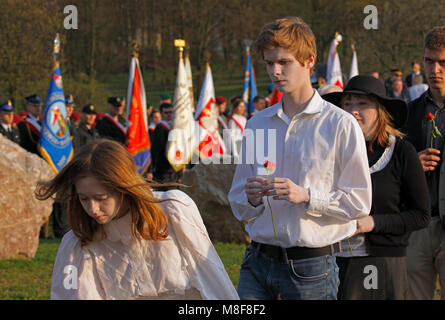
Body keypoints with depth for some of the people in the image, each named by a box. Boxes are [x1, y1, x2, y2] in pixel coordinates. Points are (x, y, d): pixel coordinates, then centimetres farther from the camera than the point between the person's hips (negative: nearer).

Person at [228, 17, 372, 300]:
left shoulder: (341, 125, -1)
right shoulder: (256, 125, 13)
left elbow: (360, 202, -5)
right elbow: (238, 205, 16)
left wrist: (307, 196, -17)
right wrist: (252, 199, -7)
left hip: (310, 266, -3)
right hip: (258, 261, 4)